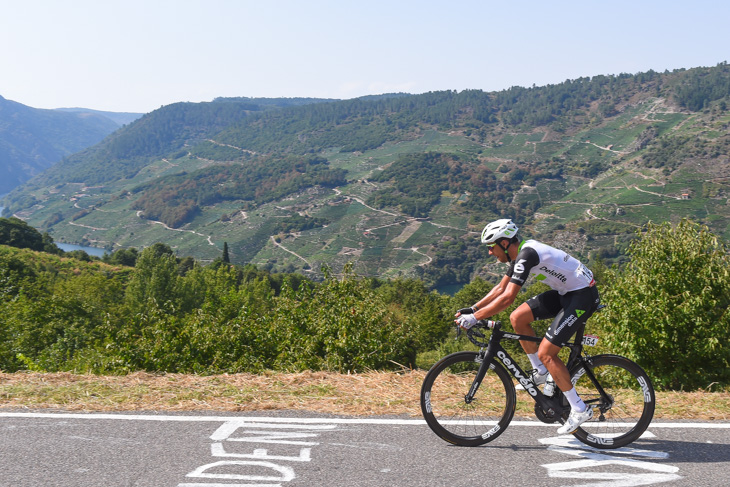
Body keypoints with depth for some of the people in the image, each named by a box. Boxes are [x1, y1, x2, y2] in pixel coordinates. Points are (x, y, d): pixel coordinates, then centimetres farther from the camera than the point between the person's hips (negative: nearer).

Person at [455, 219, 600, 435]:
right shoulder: (520, 253, 7)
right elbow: (501, 288, 15)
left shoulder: (527, 255, -24)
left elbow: (507, 298, -30)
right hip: (565, 292, 9)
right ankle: (541, 372, 14)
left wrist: (474, 317, -27)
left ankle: (579, 410, -4)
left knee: (546, 352, -12)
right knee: (518, 318, 1)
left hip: (583, 296, -9)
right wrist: (472, 309, 8)